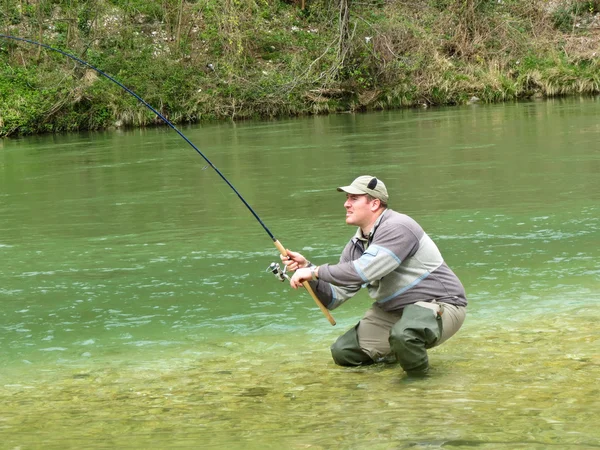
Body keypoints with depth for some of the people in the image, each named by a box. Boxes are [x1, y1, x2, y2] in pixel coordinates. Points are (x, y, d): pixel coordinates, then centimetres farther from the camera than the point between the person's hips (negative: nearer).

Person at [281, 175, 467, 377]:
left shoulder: (397, 228, -21)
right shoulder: (355, 246, 5)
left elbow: (365, 271, -34)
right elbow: (333, 298, 5)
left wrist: (315, 271, -25)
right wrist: (307, 268, -11)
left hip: (439, 305, -8)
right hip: (394, 311, 8)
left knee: (403, 335, -39)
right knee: (343, 352, 2)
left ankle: (418, 369, -6)